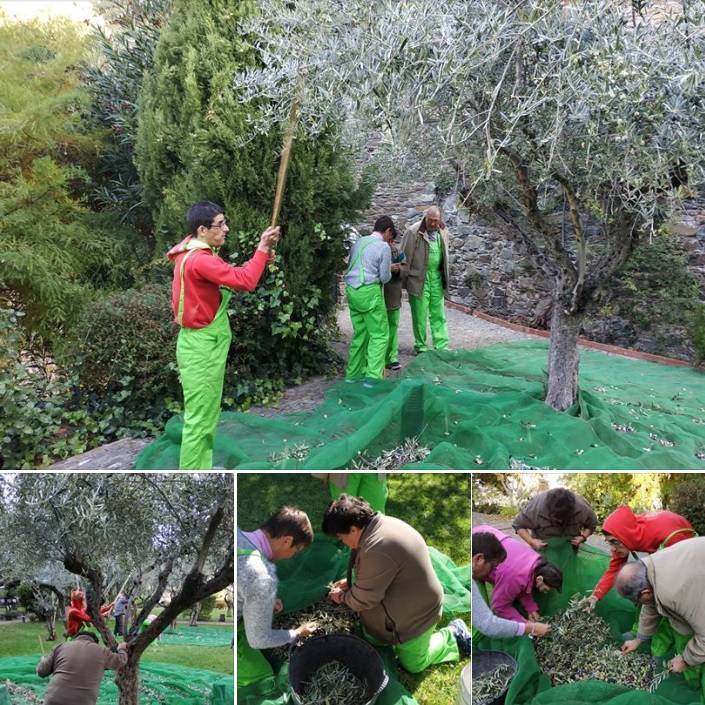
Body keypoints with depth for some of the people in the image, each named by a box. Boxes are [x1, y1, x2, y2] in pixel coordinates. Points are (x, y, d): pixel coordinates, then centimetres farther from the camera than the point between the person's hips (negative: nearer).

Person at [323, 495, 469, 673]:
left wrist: (343, 597, -5)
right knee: (371, 638, 18)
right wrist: (351, 582, 4)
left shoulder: (376, 551, -37)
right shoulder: (385, 523, -6)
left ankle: (454, 635, 23)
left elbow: (364, 599, -24)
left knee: (414, 665, 10)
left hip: (415, 616, -9)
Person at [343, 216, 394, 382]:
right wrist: (390, 270, 16)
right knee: (379, 335, -2)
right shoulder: (383, 247, -7)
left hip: (352, 291, 7)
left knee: (359, 333, 16)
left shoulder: (359, 241, 12)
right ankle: (373, 377, -8)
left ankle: (353, 374, 21)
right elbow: (385, 277, -7)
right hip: (369, 292, -7)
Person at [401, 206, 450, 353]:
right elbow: (405, 256, -7)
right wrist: (404, 279, -5)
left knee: (438, 314, 8)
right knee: (419, 315, 3)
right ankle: (420, 347, 15)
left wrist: (446, 276, 16)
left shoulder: (443, 231, 6)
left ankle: (441, 346, 13)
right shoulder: (413, 232, -12)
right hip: (419, 279, -5)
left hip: (437, 278, 5)